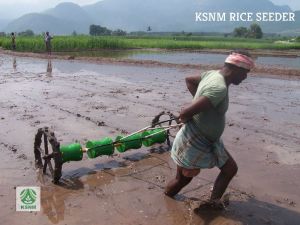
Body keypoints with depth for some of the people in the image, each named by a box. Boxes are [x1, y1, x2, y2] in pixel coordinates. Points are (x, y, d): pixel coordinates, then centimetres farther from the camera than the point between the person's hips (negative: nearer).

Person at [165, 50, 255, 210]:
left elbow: (189, 80, 17)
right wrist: (185, 120, -15)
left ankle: (213, 203, 26)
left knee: (230, 168, 15)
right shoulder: (219, 88, -31)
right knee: (182, 179, 10)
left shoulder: (212, 74, -2)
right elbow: (186, 113, -39)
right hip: (194, 143, -9)